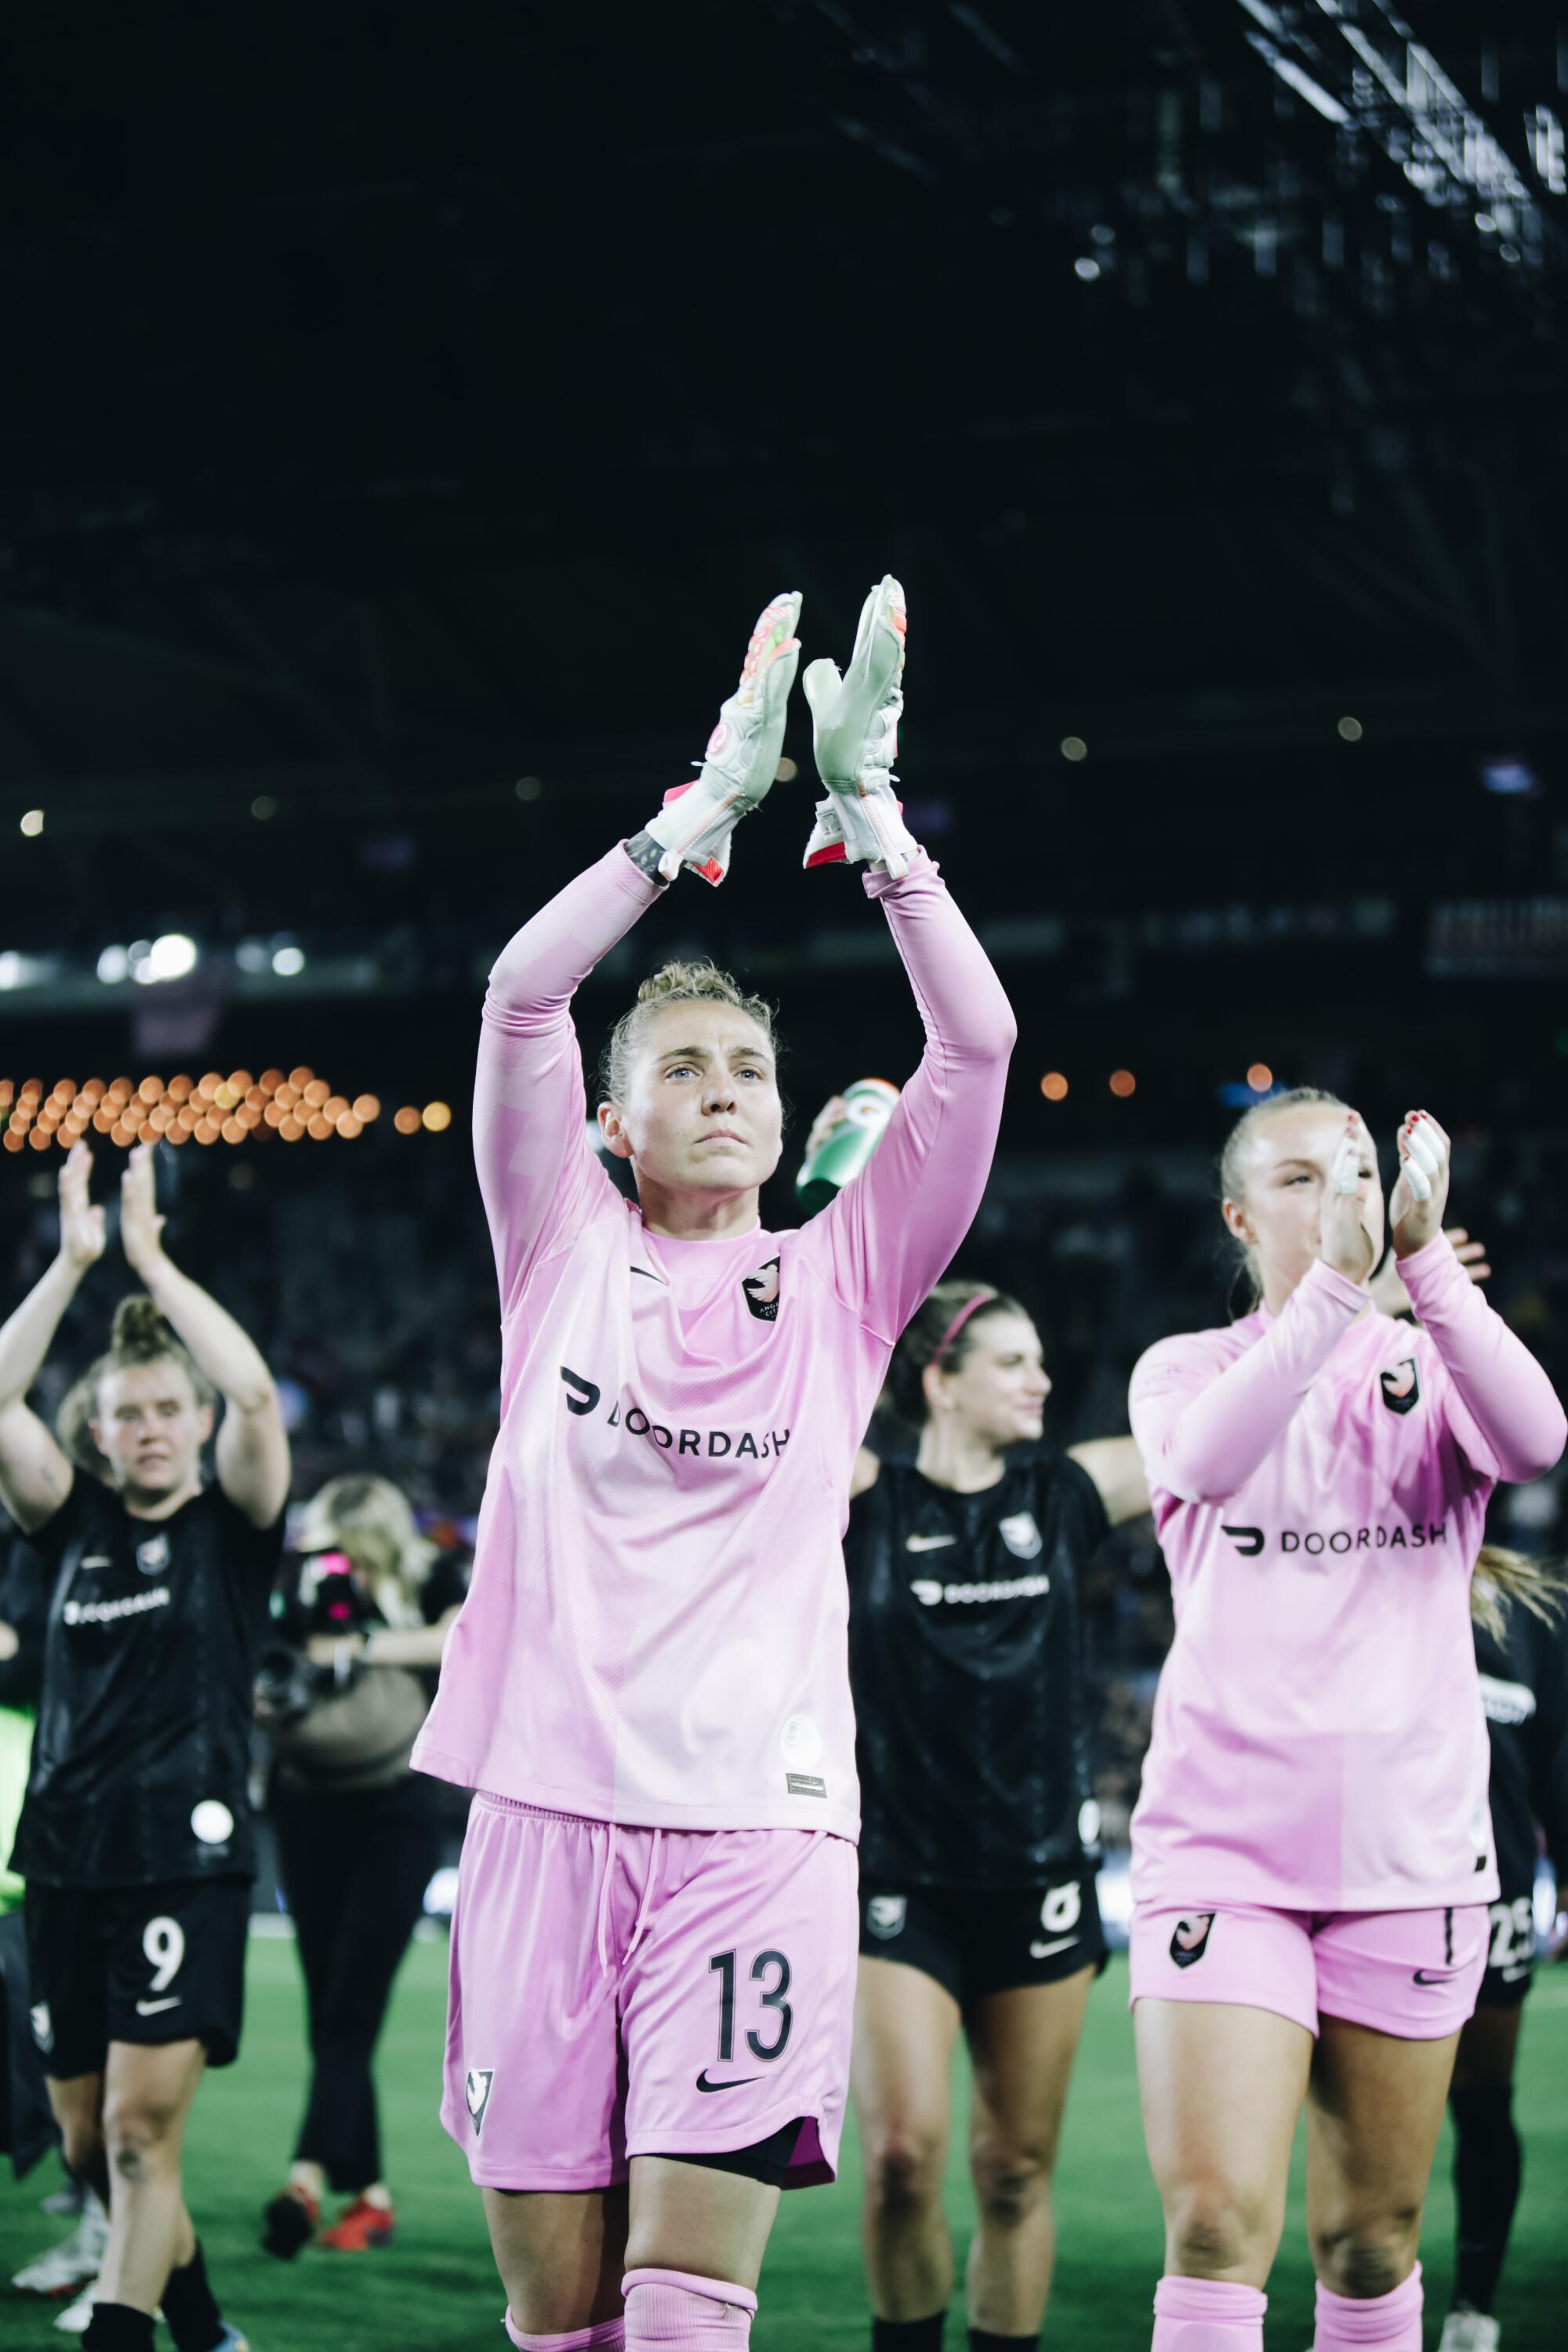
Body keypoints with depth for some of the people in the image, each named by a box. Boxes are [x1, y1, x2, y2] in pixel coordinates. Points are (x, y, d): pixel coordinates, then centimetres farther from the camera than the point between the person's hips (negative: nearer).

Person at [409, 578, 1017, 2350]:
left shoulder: (838, 1279, 10)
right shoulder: (563, 1250, 10)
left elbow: (976, 1044, 0)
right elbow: (521, 996, -3)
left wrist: (868, 814, -4)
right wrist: (706, 809, -7)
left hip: (761, 1818, -1)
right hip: (549, 1805, 1)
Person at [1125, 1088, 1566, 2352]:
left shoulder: (1432, 1370, 9)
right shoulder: (1186, 1367, 7)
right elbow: (1206, 1457, -18)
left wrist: (1424, 1255, -23)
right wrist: (1340, 1276, -27)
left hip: (1411, 1844, 2)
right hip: (1222, 1839, -2)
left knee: (1373, 2241, 7)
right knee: (1216, 2227, -14)